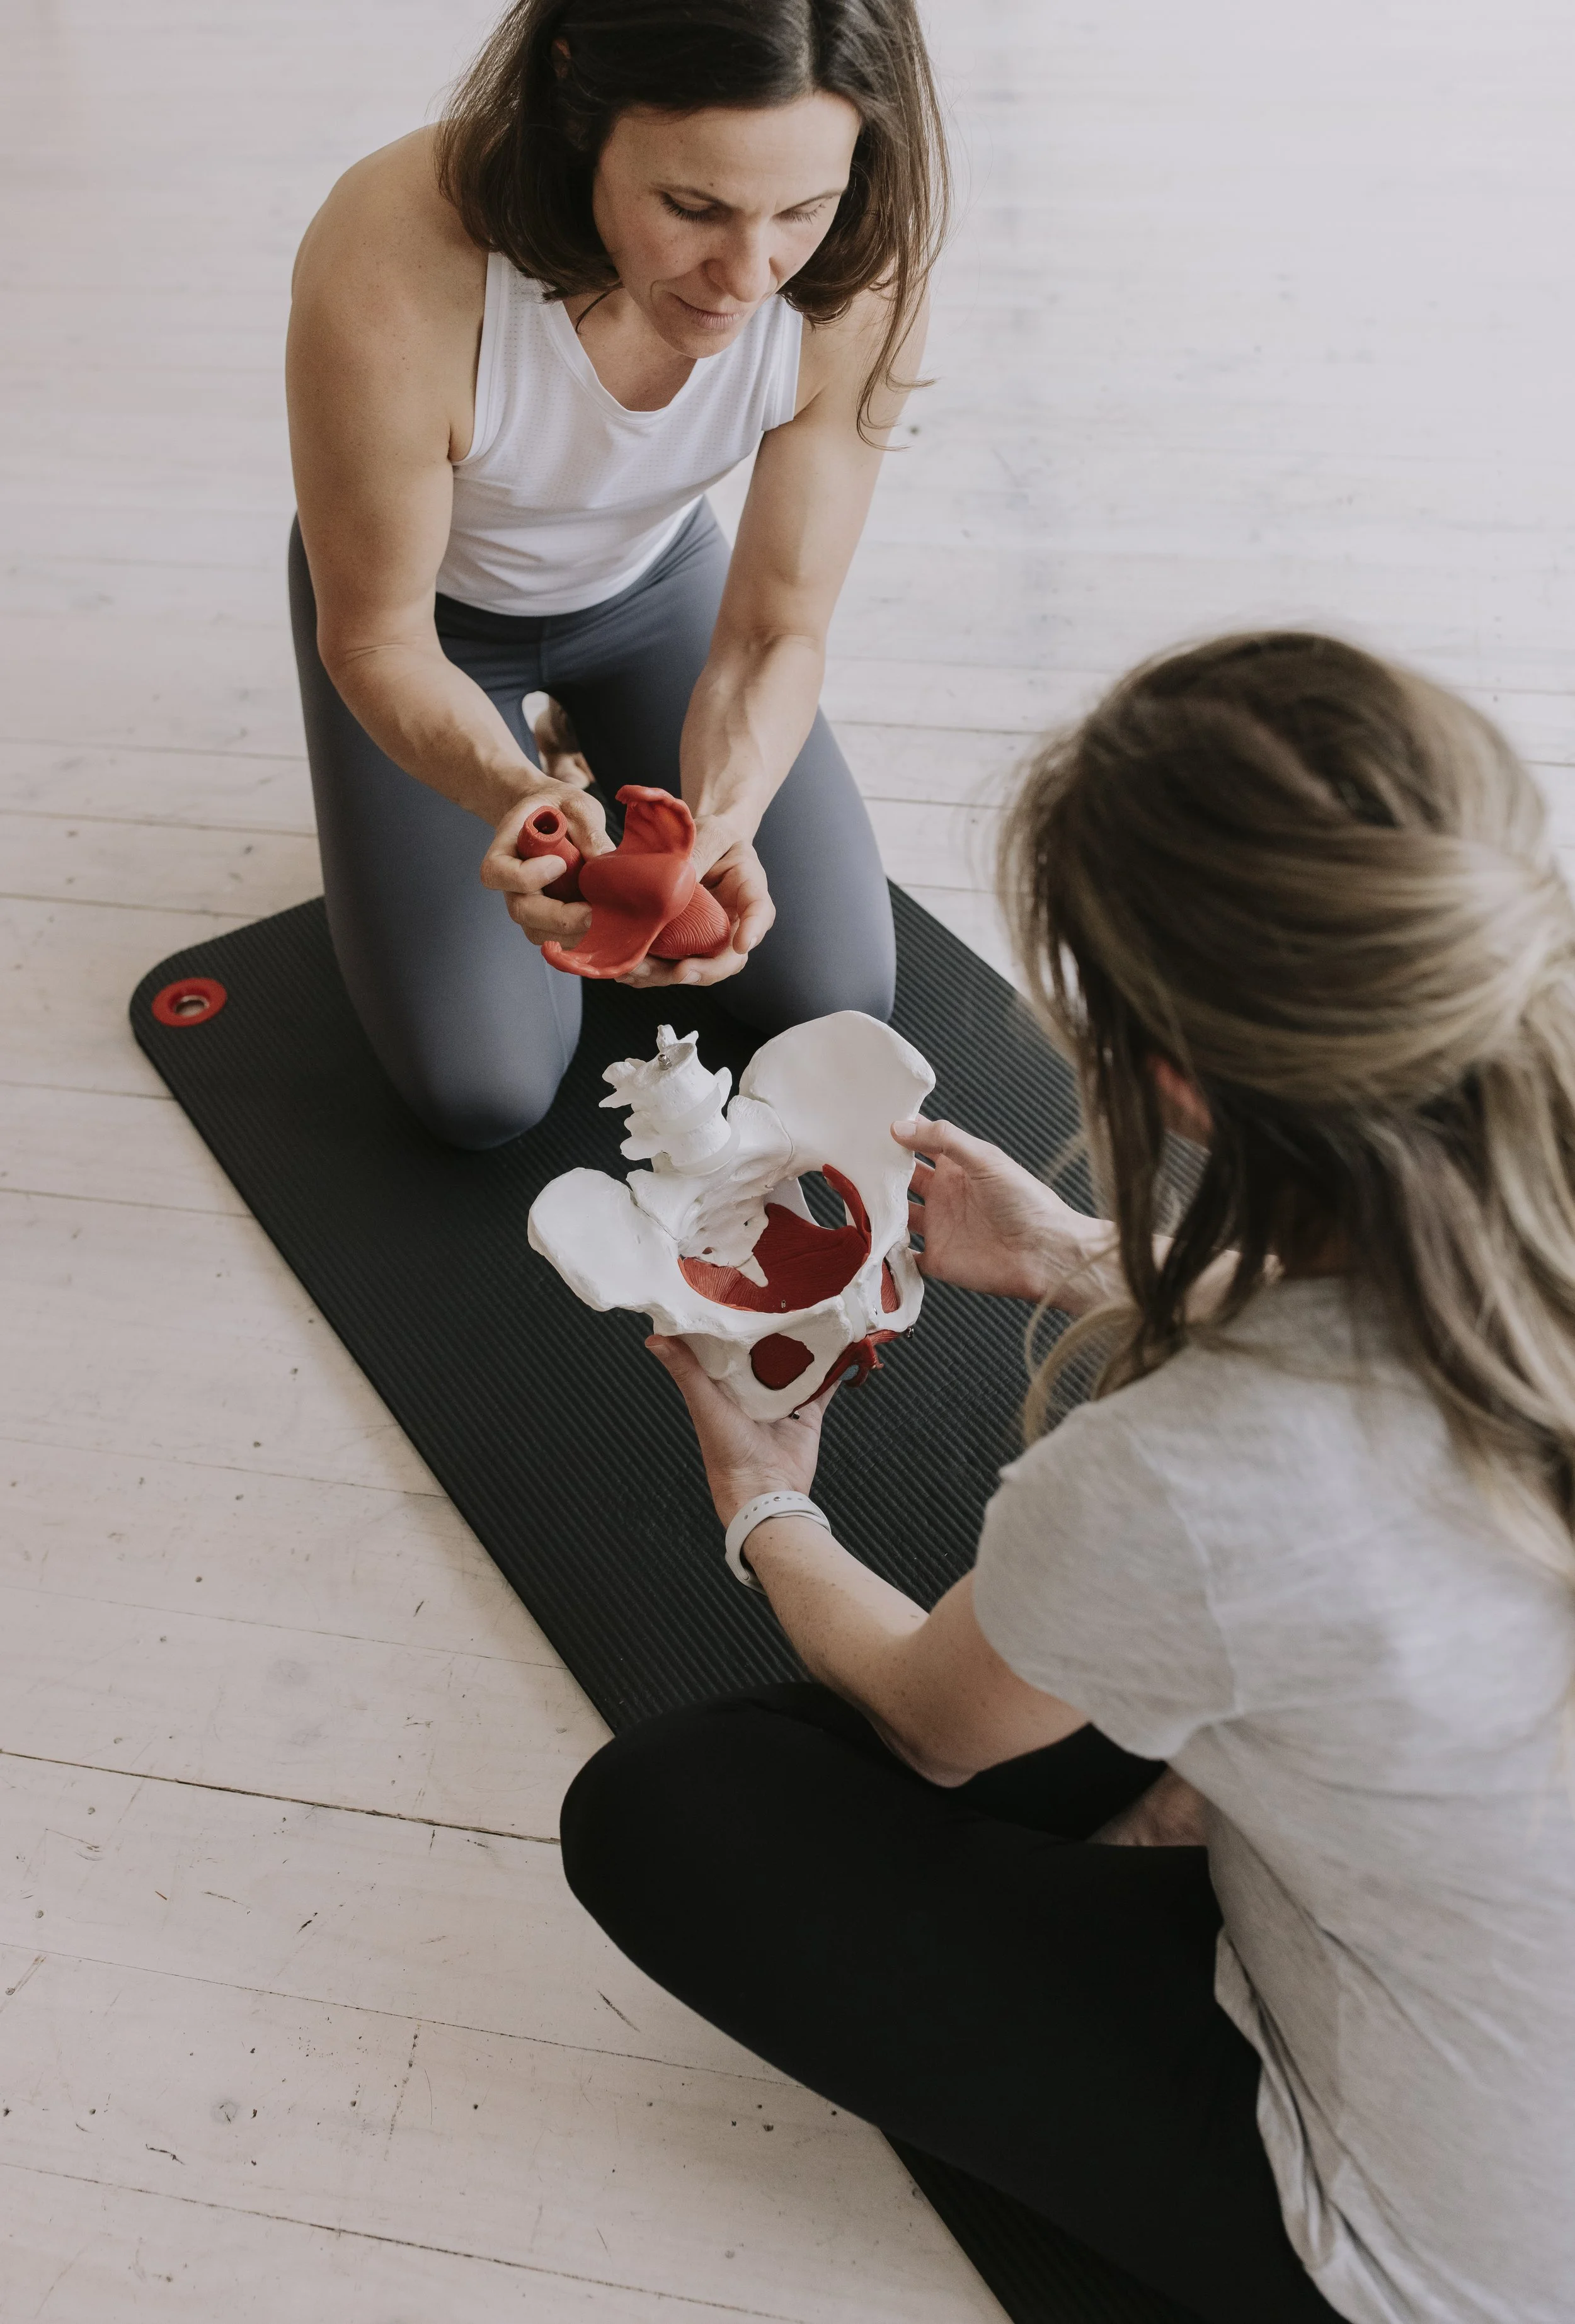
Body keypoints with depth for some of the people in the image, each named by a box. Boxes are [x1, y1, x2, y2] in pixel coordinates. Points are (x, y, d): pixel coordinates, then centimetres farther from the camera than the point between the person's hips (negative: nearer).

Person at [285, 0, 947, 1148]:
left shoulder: (863, 276, -32)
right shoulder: (387, 275, -40)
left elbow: (779, 629, -20)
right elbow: (377, 638, -25)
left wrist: (722, 816, -41)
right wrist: (513, 791, -45)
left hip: (651, 578, 3)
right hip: (439, 608, -2)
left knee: (836, 998, 1)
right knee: (488, 1090, -6)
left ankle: (598, 759, 25)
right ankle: (553, 765, 21)